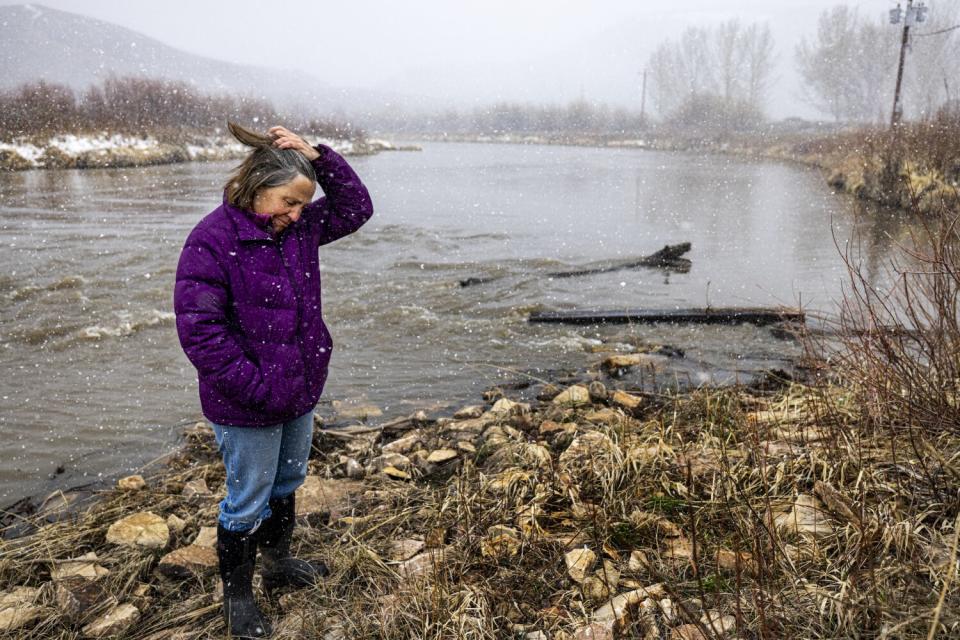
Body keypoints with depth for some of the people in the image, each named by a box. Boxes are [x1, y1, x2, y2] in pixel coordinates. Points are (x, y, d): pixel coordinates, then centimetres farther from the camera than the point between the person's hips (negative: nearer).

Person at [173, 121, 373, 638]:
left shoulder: (299, 227, 1)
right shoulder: (212, 241, -20)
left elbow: (356, 208, 6)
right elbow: (200, 330, -22)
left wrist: (319, 157, -8)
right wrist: (258, 387, -22)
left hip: (300, 392, 7)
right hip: (246, 409, -7)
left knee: (287, 485, 24)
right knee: (247, 503, 10)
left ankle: (278, 562, 48)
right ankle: (237, 595, 34)